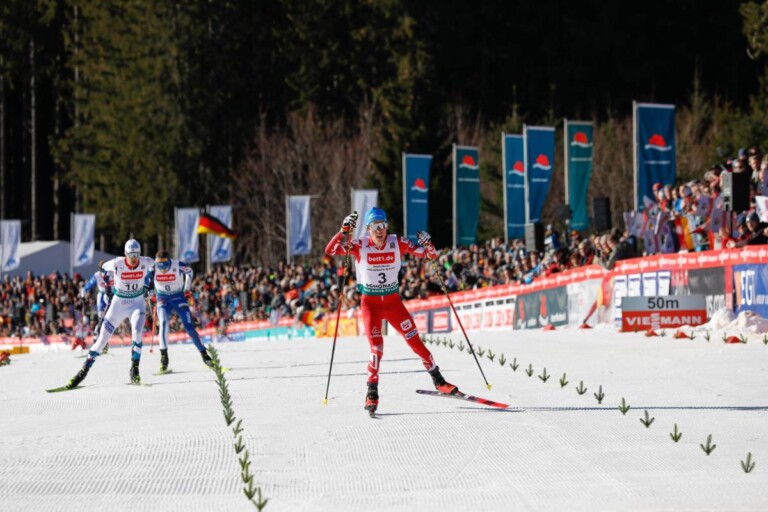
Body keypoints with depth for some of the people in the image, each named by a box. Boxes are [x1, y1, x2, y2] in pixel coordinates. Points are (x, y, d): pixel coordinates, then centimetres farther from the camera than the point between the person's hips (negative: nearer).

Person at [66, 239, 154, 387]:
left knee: (137, 332, -27)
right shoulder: (117, 264, -19)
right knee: (102, 338, -1)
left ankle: (134, 369, -15)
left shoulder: (145, 263, -15)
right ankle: (84, 370, 10)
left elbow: (153, 265, 11)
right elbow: (105, 268, 4)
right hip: (118, 304, 0)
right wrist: (111, 285, 2)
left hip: (137, 304, 0)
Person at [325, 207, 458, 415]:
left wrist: (427, 244, -26)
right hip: (370, 303, -2)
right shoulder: (360, 246, -10)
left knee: (415, 341, 2)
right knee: (376, 347, -16)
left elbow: (430, 255, -3)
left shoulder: (397, 243, -6)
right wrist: (344, 230, -32)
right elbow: (330, 251, -20)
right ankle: (372, 392, -3)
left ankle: (437, 380, 19)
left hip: (393, 302, 2)